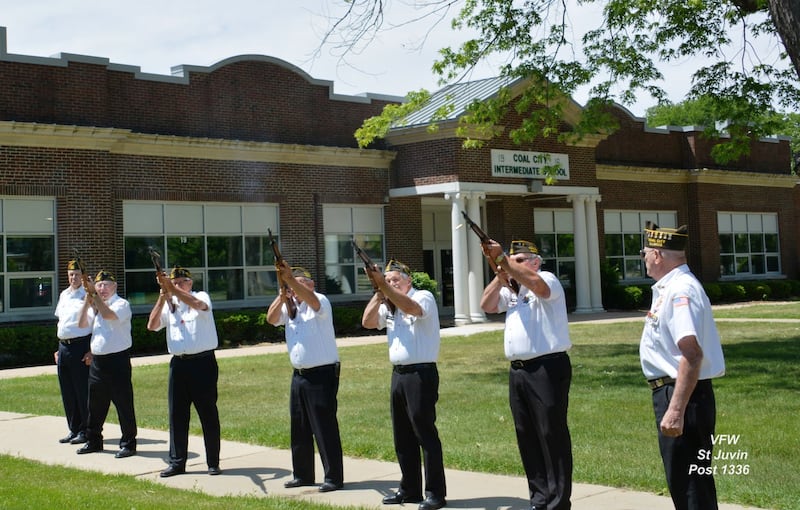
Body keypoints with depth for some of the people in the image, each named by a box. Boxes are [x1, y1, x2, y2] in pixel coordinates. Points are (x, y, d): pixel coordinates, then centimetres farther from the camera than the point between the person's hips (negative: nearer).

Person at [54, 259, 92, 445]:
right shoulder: (64, 295, 16)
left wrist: (92, 351, -17)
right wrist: (59, 348, 18)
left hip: (81, 347, -7)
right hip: (63, 346, 7)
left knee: (83, 391, -2)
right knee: (67, 392, 11)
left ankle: (85, 430, 6)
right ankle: (73, 429, 21)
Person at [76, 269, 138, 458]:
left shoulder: (121, 304, -7)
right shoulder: (95, 306, 15)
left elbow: (109, 315, -26)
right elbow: (82, 324, 5)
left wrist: (95, 296, -20)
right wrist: (87, 300, -3)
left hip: (118, 360, -7)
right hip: (97, 360, 7)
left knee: (123, 403, -3)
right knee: (95, 404, 15)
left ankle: (128, 443, 4)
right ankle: (93, 440, 27)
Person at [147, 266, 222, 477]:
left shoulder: (201, 296, 0)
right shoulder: (169, 305, 12)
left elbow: (196, 304, -24)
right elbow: (152, 326, 0)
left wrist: (171, 288, -30)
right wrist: (162, 298, -10)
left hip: (203, 362, -4)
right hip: (179, 364, 4)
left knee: (208, 414, 1)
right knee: (177, 414, 6)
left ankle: (213, 462, 9)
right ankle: (177, 462, 13)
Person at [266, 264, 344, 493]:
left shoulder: (320, 301, -7)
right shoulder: (288, 306, 13)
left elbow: (311, 300, -29)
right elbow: (271, 319, 0)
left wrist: (290, 278, -41)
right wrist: (282, 295, -13)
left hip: (322, 374, -7)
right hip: (299, 375, 8)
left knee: (325, 427, -6)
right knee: (299, 428, 13)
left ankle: (334, 477, -1)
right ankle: (302, 474, 23)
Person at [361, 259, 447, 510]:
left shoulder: (423, 297, -5)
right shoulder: (388, 306, 16)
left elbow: (411, 307, -26)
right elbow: (367, 322, 6)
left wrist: (384, 285, -31)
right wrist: (379, 294, -3)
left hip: (421, 374, -8)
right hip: (398, 375, 8)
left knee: (426, 434, -7)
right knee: (403, 436, 12)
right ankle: (410, 489, 21)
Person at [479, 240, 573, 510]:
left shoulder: (548, 278, -3)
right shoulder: (510, 289, 20)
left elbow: (537, 285, -26)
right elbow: (487, 305, 10)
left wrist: (502, 260, -27)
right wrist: (500, 276, -2)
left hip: (547, 368, -8)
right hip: (518, 371, 8)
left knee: (552, 435, -6)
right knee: (527, 436, 12)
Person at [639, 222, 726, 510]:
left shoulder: (680, 290, -20)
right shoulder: (668, 288, 12)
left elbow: (692, 353, -30)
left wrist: (676, 410, -34)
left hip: (681, 394, -10)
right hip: (670, 392, 10)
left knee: (689, 483, -4)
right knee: (681, 481, 20)